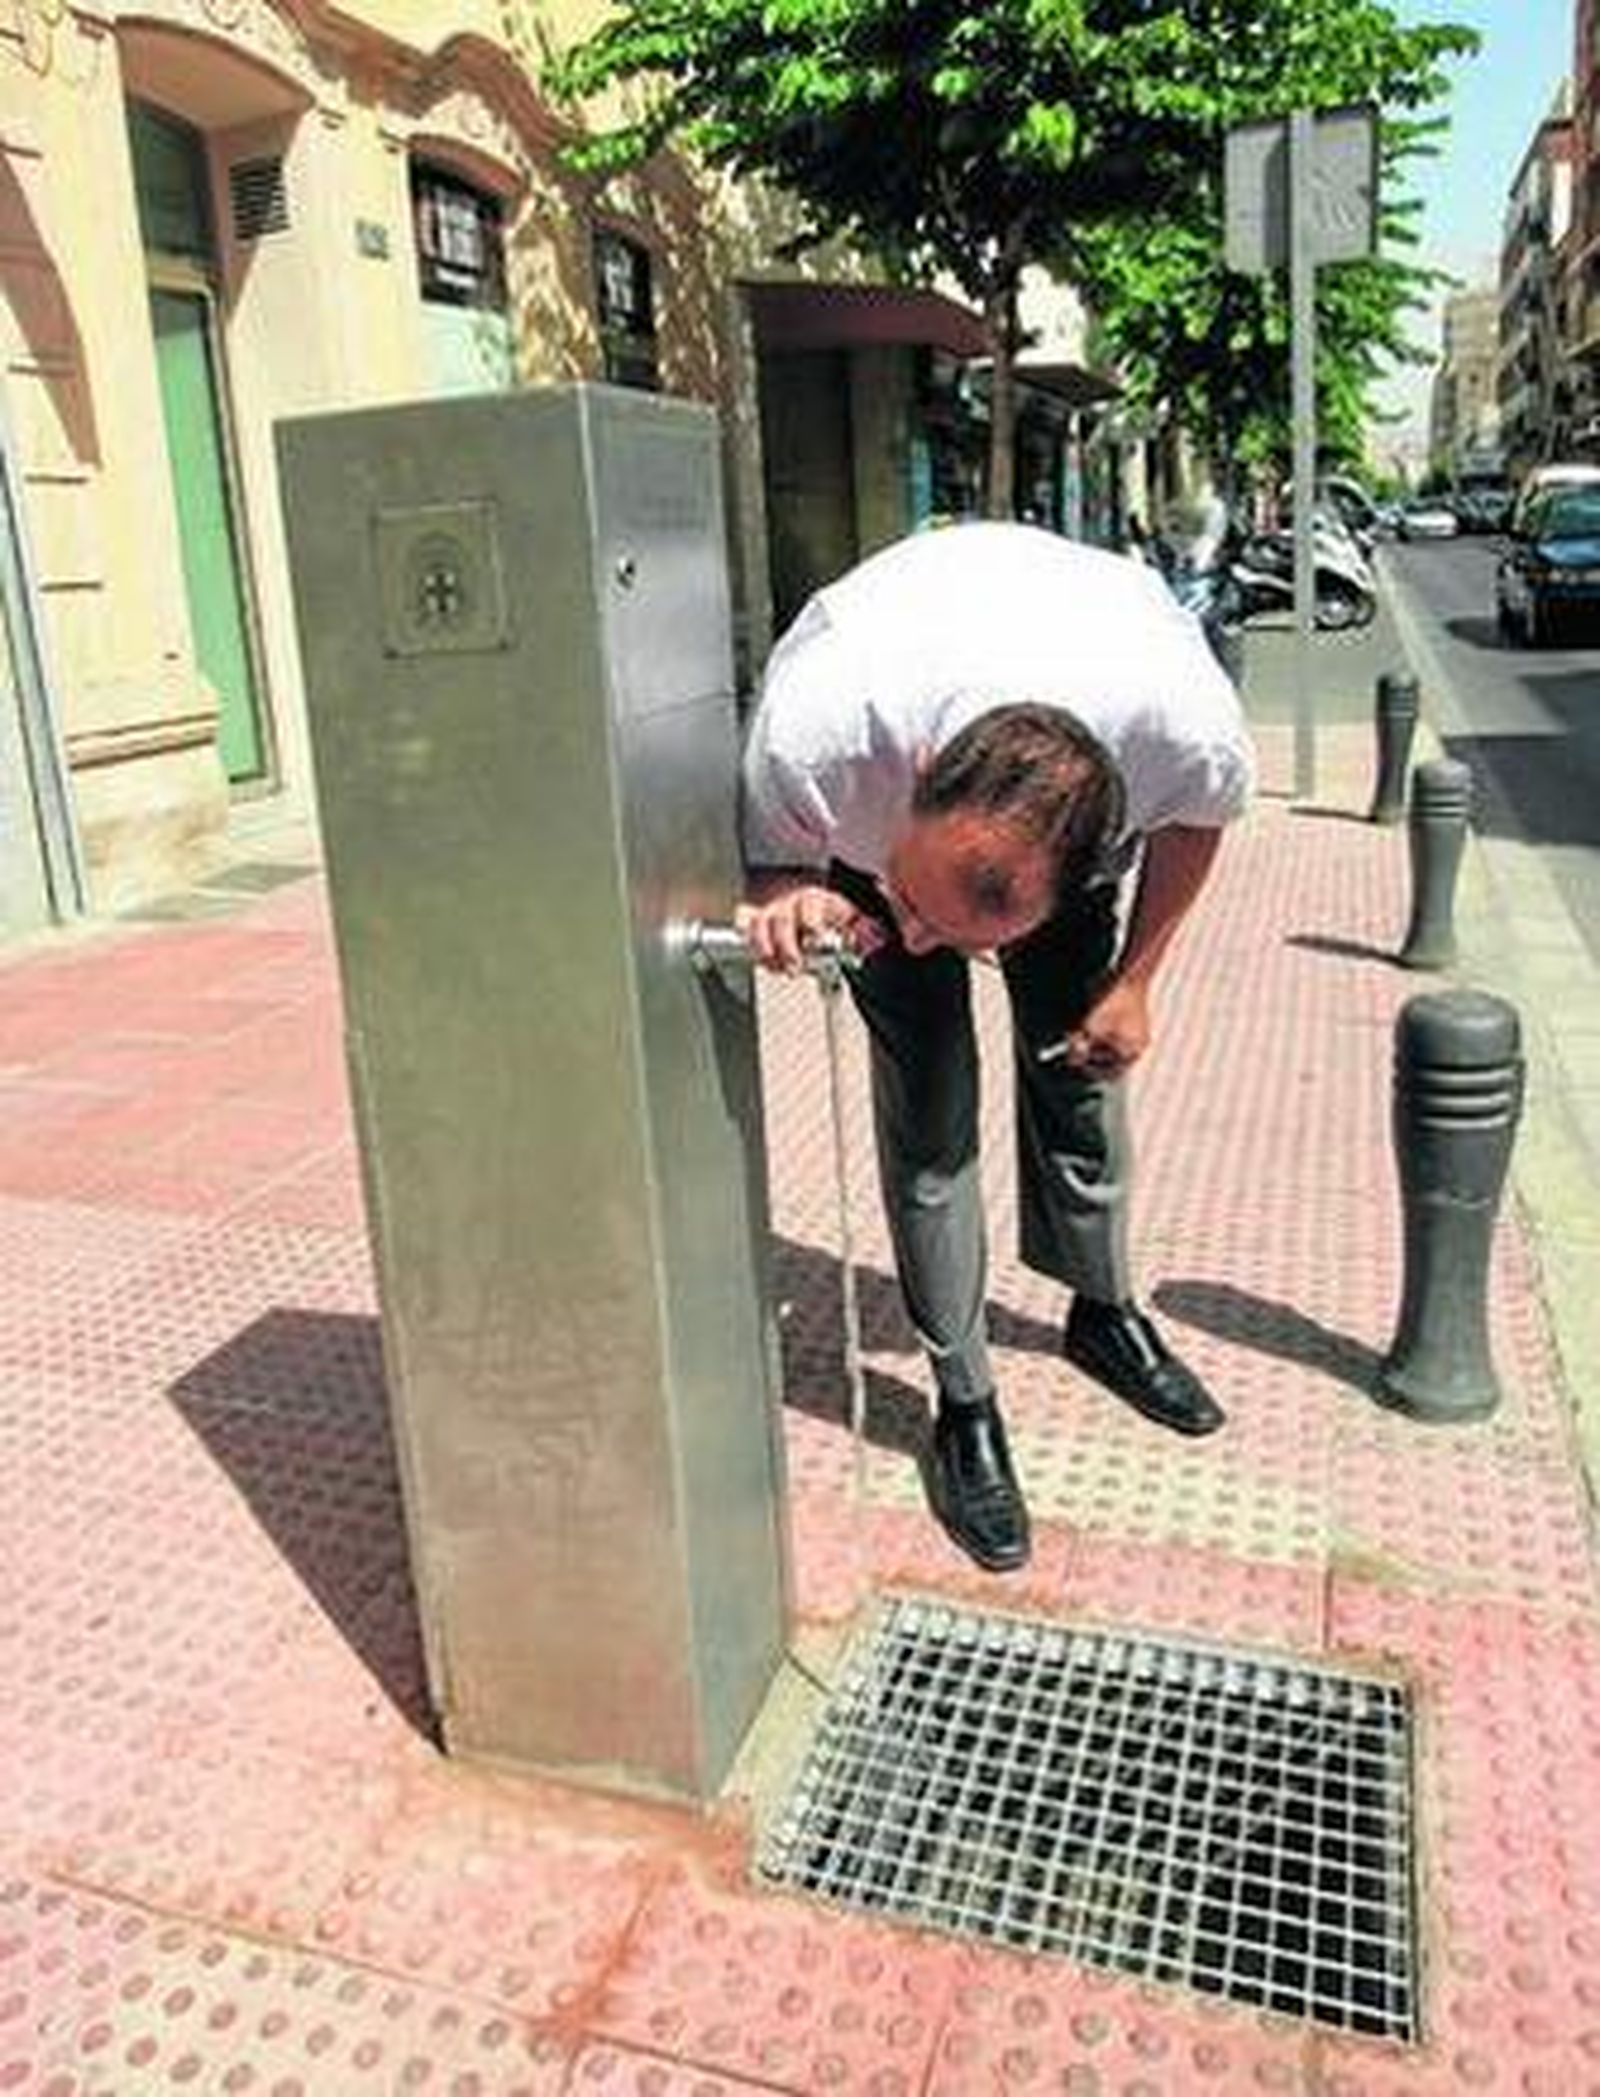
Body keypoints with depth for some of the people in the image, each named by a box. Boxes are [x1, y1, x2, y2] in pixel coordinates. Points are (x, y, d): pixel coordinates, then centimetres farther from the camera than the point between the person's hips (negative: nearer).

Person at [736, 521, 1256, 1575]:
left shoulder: (1195, 726, -41)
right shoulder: (812, 728, -46)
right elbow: (767, 853, -21)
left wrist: (1135, 982, -6)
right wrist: (790, 899, -45)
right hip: (874, 791, -1)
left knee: (1079, 1053, 7)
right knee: (928, 1088, -9)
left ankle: (1104, 1309, 34)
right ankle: (965, 1404, 7)